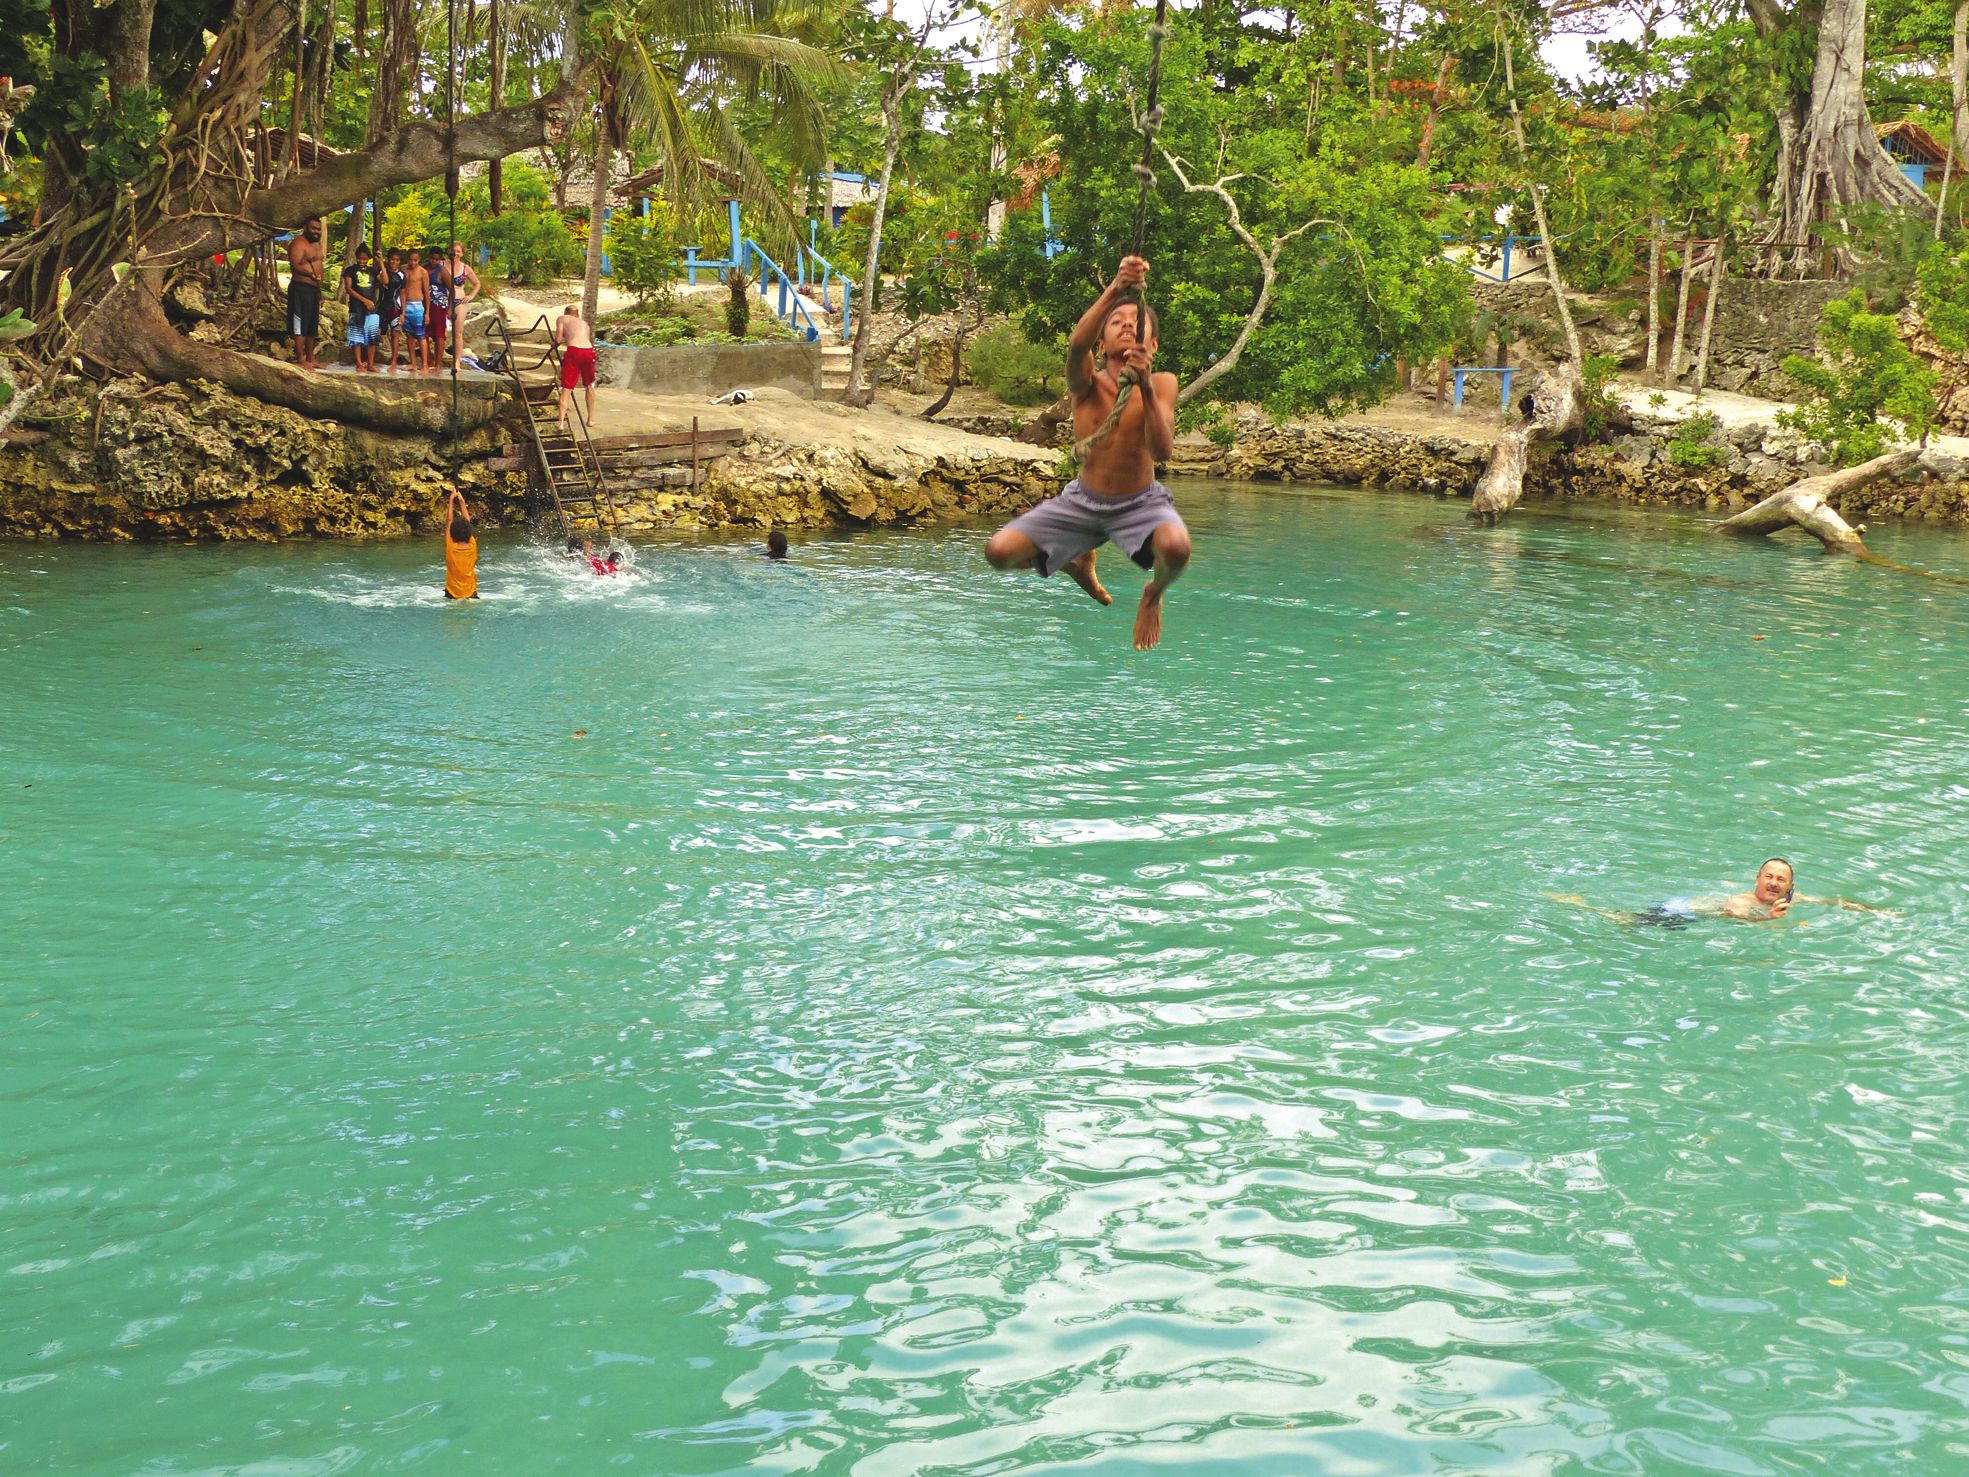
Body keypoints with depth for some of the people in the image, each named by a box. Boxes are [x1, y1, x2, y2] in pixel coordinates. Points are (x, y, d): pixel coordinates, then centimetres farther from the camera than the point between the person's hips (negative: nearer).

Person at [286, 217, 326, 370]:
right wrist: (311, 273, -27)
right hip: (301, 288, -10)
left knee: (312, 327, 14)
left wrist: (320, 292, 24)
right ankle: (301, 361, -10)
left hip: (314, 289, 10)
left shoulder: (317, 245, 19)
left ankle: (310, 359, 21)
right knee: (300, 326, -9)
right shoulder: (299, 243, -11)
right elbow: (295, 266, -21)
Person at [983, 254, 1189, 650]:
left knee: (1175, 547, -37)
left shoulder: (1161, 384, -8)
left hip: (1140, 502, -2)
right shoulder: (1086, 383, -8)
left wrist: (1146, 388, -35)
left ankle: (1154, 595, 3)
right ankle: (1077, 562, 20)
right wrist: (1115, 290, -48)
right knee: (999, 551, -14)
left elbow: (1162, 451, -23)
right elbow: (1077, 344, -33)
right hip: (1083, 499, 2)